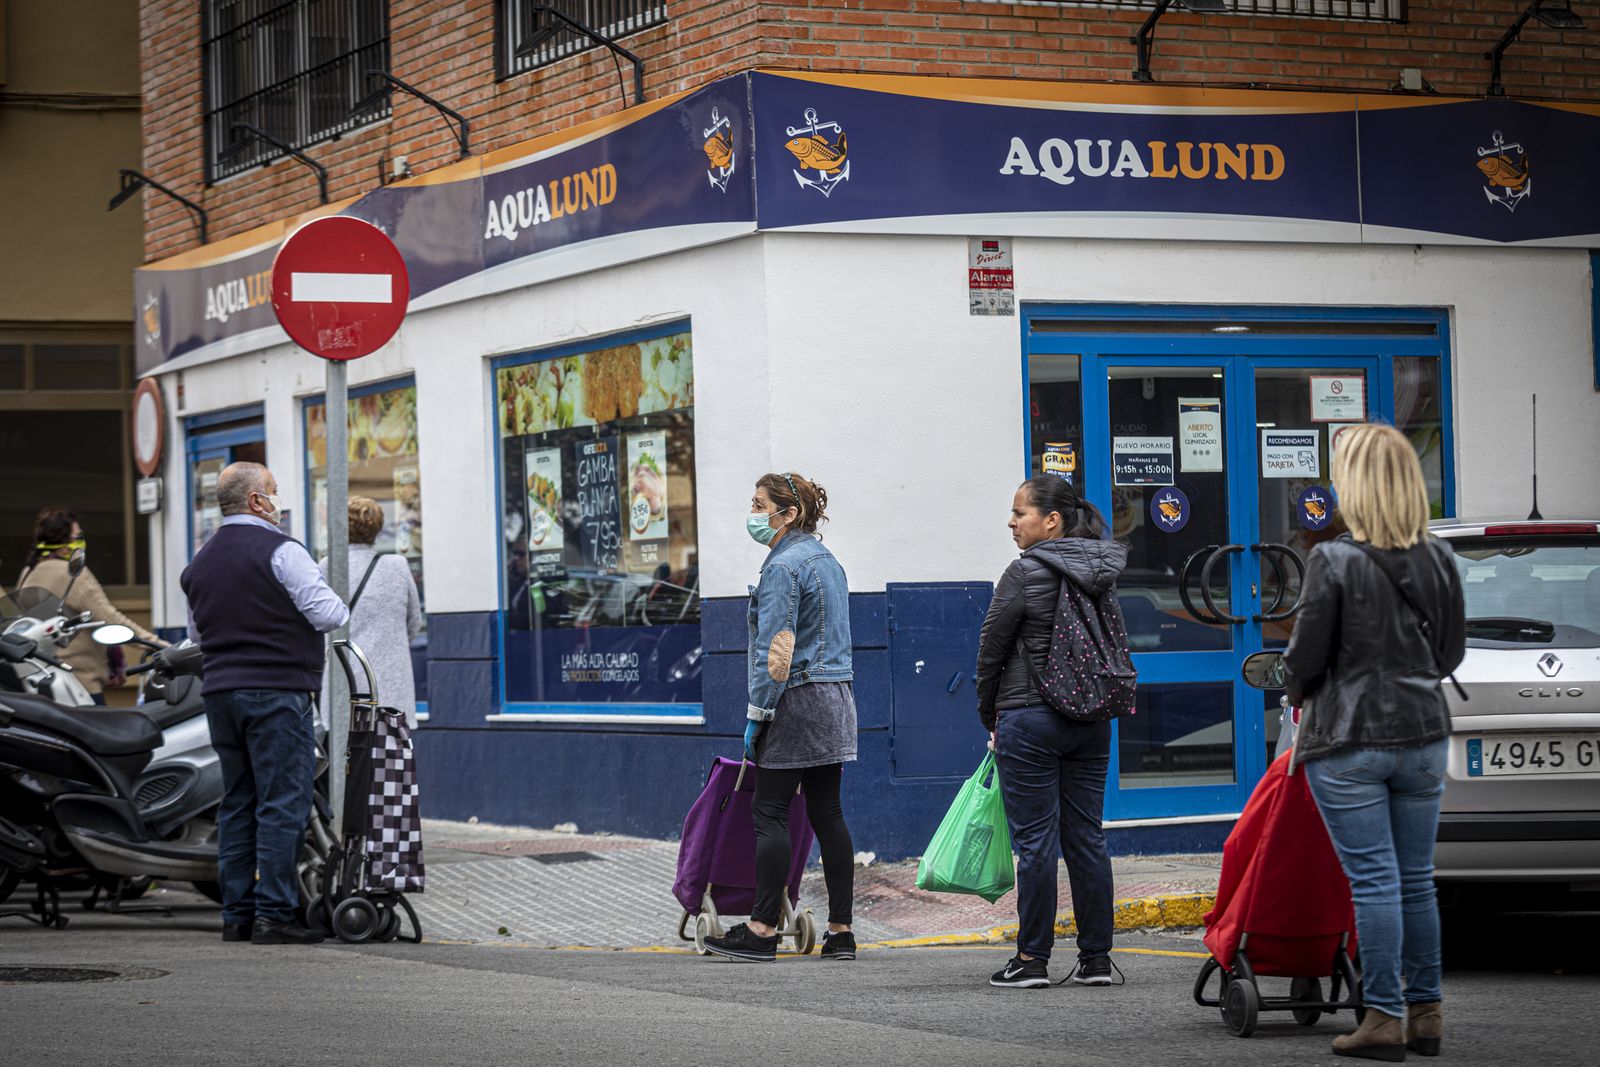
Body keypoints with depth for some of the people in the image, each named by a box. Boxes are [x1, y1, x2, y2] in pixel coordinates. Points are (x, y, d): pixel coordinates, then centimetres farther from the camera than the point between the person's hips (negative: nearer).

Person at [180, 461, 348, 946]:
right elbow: (327, 614, -14)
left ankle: (237, 914, 11)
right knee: (283, 803, -6)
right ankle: (273, 915, -10)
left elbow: (196, 631, 24)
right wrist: (348, 610, 6)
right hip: (276, 689, -8)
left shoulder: (200, 562, 15)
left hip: (220, 691, 8)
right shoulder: (279, 551, -10)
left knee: (238, 805, 11)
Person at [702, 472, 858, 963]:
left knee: (769, 813, -4)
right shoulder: (828, 562, 15)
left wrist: (758, 714, -14)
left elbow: (775, 649, -17)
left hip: (798, 701, -9)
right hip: (837, 697, 9)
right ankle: (840, 931, 7)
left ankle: (762, 930, -3)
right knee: (827, 812, 8)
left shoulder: (783, 567, -13)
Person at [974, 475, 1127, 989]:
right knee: (1086, 837, 9)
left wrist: (989, 716, 8)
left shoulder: (1026, 573, -12)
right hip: (1092, 719, 7)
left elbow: (991, 649, -6)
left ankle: (1032, 958, 1)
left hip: (1030, 719, -6)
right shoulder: (1103, 572, 8)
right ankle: (1096, 957, 10)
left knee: (1034, 840, -2)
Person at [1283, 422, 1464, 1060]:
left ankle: (1383, 1017, -1)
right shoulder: (1438, 560, 3)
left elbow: (1306, 656, -10)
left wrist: (1297, 688, 12)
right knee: (1417, 878, 12)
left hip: (1348, 740, -5)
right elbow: (1452, 650, 12)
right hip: (1423, 733, 5)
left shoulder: (1335, 562, -13)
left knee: (1373, 880, -3)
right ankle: (1425, 1011, 17)